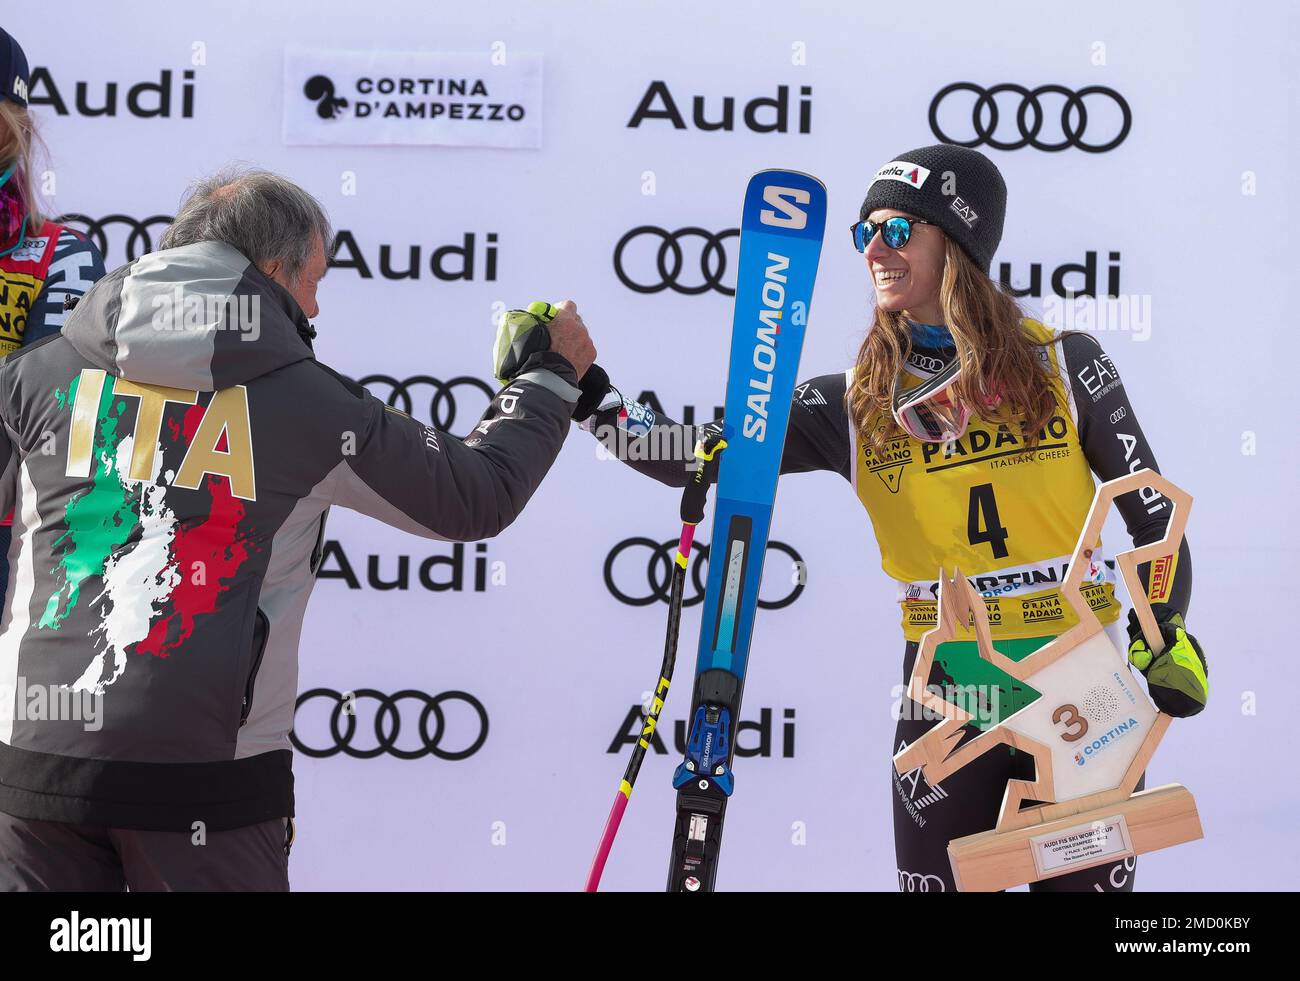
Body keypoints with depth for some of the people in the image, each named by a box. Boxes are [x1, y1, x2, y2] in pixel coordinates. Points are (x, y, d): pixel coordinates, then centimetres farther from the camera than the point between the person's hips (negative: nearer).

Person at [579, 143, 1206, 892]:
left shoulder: (1063, 366, -2)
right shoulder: (856, 407, 1)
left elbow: (1154, 514, 4)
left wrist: (1165, 633, -7)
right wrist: (584, 393, -17)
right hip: (945, 703, 1)